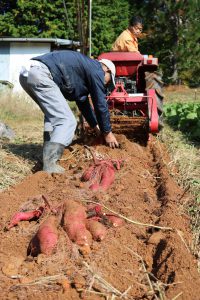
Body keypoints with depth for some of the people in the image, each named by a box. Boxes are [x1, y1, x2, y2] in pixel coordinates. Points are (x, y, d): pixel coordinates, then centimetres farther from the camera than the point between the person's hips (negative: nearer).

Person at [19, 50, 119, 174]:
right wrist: (107, 132, 15)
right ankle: (49, 165, -17)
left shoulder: (84, 68, 32)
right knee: (67, 121, -9)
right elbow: (101, 104, 4)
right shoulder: (97, 70, 5)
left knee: (53, 115, 25)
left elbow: (83, 102, 38)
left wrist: (96, 127, 42)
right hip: (40, 74, -10)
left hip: (26, 73, 10)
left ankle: (49, 155, 18)